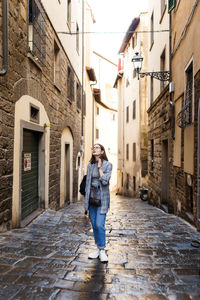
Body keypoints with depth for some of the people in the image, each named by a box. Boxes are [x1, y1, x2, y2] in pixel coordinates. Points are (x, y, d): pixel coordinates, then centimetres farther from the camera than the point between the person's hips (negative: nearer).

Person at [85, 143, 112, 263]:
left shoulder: (108, 165, -6)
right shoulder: (90, 165, 7)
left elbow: (105, 181, -17)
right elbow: (87, 181, 12)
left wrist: (99, 167, -13)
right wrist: (87, 197, 11)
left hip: (102, 198, -5)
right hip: (91, 197, 5)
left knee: (99, 225, -9)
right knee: (94, 225, 10)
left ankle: (102, 250, 9)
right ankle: (98, 248, 25)